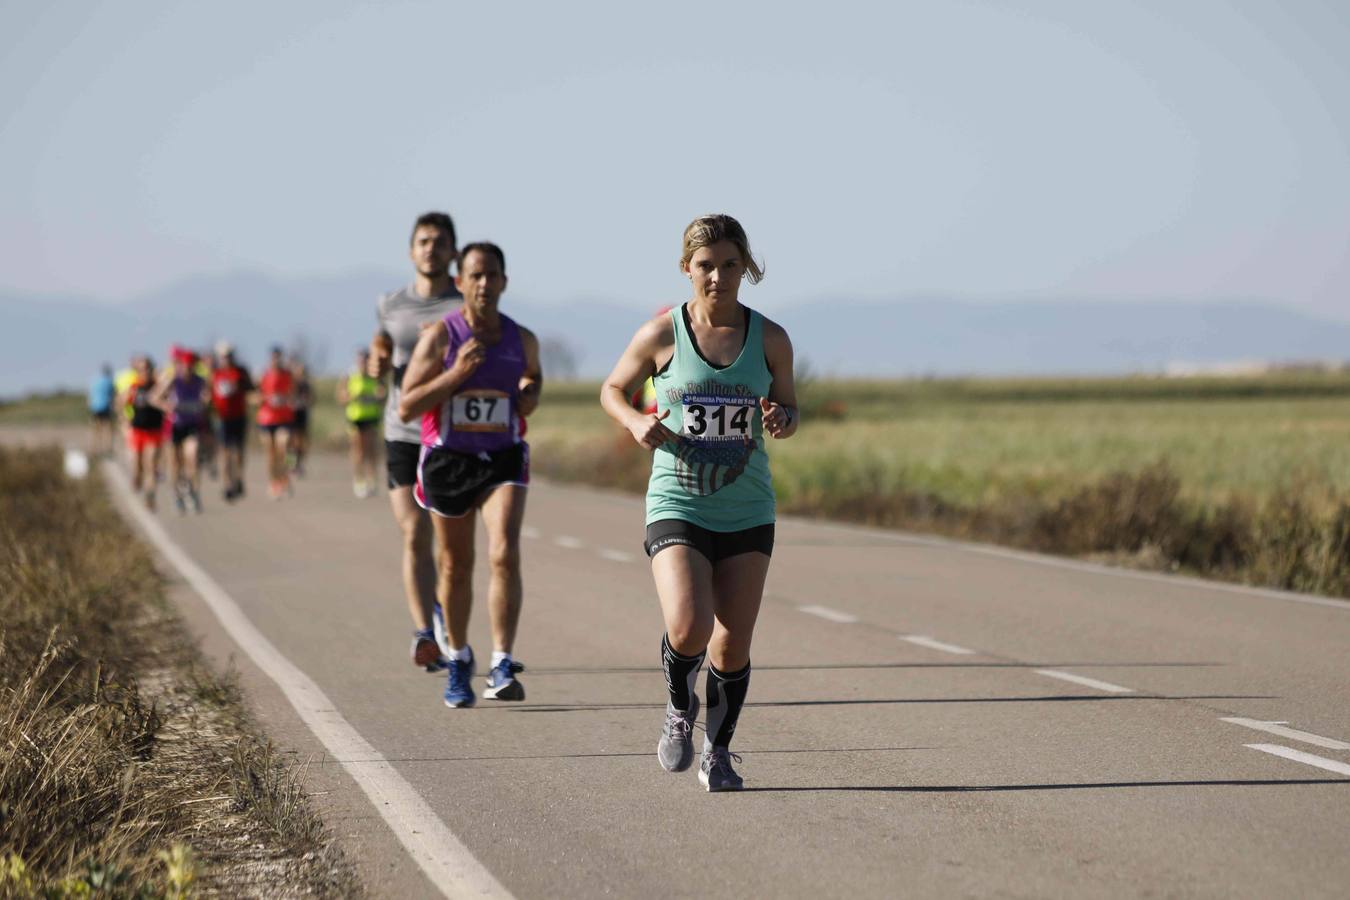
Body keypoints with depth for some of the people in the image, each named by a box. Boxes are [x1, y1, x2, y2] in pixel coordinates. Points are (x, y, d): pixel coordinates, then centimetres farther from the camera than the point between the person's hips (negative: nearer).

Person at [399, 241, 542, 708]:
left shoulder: (523, 340, 1)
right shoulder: (439, 337, -8)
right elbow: (406, 408, -12)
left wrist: (530, 399, -1)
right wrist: (456, 373, -23)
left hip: (504, 460, 1)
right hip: (448, 460, -1)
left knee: (505, 555, -19)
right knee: (456, 565, 12)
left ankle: (502, 666, -21)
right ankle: (458, 660, 33)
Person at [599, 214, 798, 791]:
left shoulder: (770, 339, 1)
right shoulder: (662, 334, -4)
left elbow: (789, 409, 14)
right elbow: (613, 390, 10)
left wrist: (782, 419, -10)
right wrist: (635, 423, -11)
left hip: (747, 512, 2)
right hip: (677, 506, -2)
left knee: (733, 646, 2)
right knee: (688, 630, -21)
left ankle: (718, 751, 25)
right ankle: (679, 707, 13)